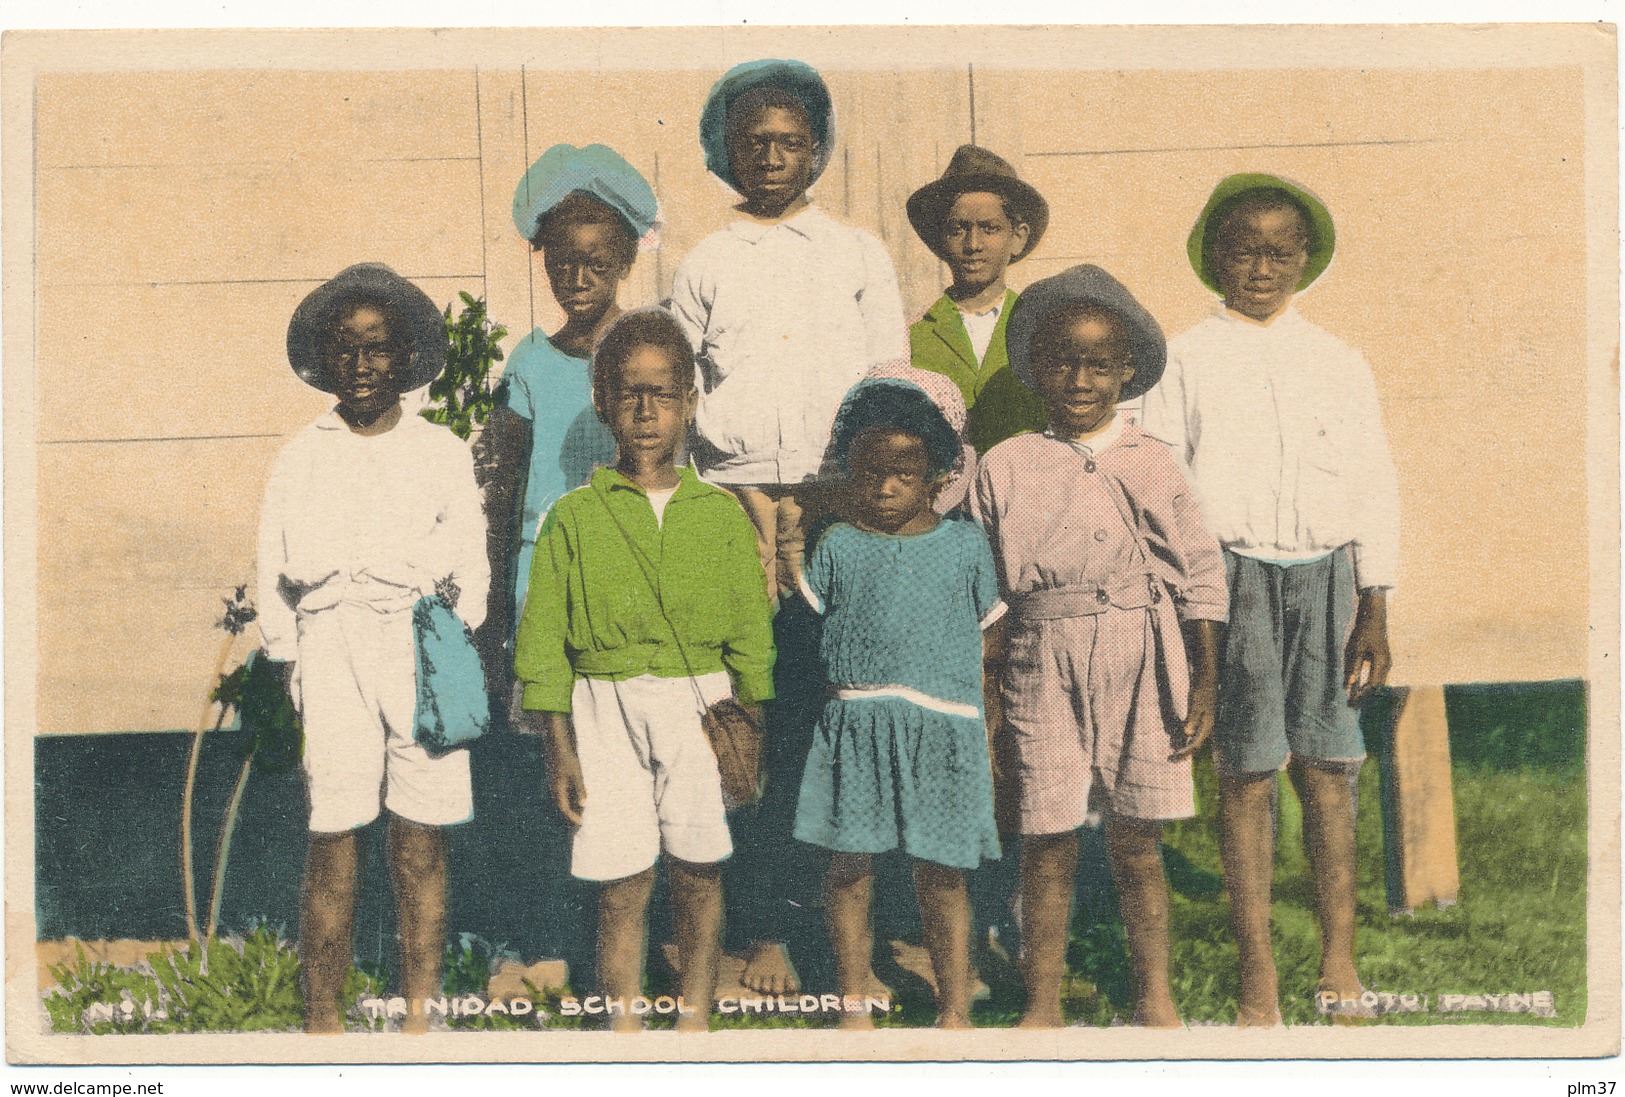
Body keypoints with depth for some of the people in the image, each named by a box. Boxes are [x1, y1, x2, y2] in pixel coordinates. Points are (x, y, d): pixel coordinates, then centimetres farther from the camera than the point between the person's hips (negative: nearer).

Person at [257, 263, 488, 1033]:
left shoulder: (442, 453, 11)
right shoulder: (302, 457, 12)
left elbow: (469, 571, 10)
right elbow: (274, 574, 11)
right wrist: (285, 670, 5)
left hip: (423, 650, 0)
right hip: (329, 649, 0)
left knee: (421, 846, 0)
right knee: (330, 845, -3)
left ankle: (420, 1015, 6)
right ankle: (322, 1021, 1)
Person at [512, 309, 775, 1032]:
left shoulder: (721, 514, 5)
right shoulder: (573, 518, 1)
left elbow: (749, 629, 7)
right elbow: (545, 641, 2)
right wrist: (560, 749, -2)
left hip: (701, 709, 1)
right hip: (607, 713, -1)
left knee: (698, 876, 6)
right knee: (622, 886, 1)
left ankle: (696, 1020, 20)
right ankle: (625, 1032, 11)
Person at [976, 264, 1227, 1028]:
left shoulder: (1150, 464, 4)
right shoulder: (1004, 469, 3)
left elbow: (1199, 576, 6)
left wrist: (1204, 682, 1)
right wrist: (988, 708, 6)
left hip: (1142, 666, 0)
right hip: (1044, 668, 0)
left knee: (1136, 843, 7)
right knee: (1047, 844, 3)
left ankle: (1155, 996, 21)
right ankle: (1042, 1003, 16)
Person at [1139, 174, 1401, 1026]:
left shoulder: (1339, 365, 10)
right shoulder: (1186, 362, 4)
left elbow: (1374, 489, 11)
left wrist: (1374, 611, 7)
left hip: (1323, 577, 2)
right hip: (1231, 578, -2)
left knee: (1326, 767, 3)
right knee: (1246, 774, -1)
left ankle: (1338, 962, 14)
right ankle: (1257, 979, 6)